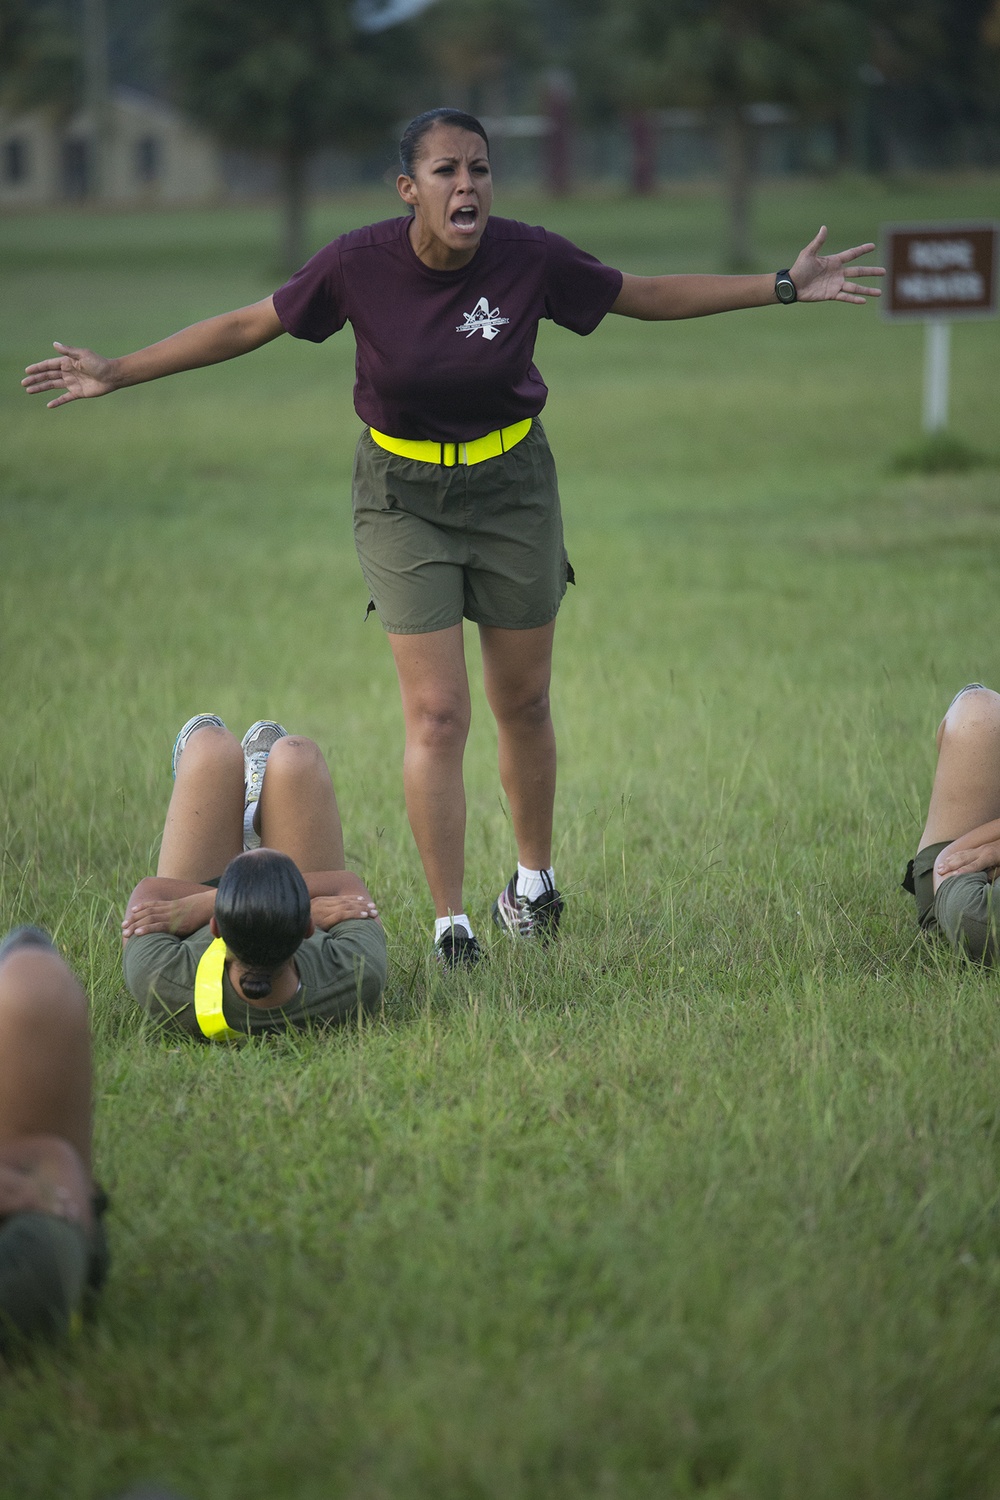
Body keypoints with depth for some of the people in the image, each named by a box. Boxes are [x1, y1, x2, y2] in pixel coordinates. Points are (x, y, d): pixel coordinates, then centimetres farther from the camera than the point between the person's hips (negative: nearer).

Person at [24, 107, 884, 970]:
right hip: (403, 497, -1)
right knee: (437, 716, -7)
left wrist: (786, 287, -1)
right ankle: (450, 924, 1)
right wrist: (116, 373, -5)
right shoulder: (360, 265, -17)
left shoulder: (531, 260, -15)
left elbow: (650, 297, 0)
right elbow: (249, 326, -4)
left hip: (512, 488, 1)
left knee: (523, 704, 11)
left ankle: (534, 880, 35)